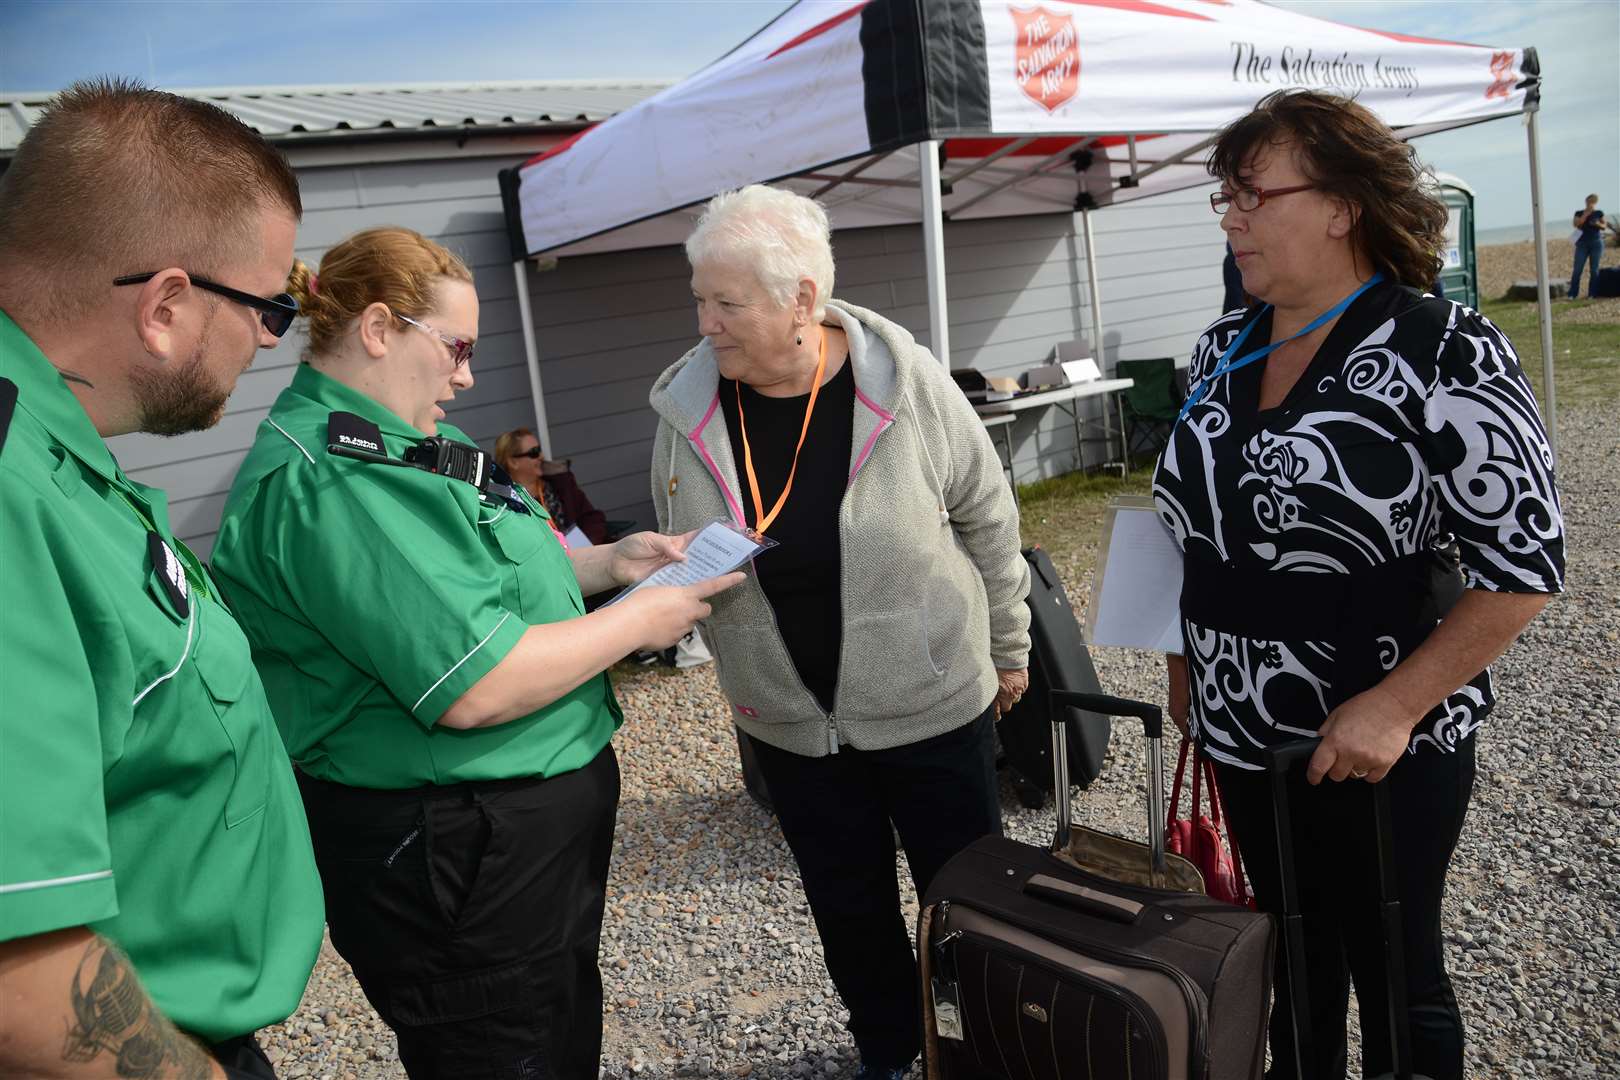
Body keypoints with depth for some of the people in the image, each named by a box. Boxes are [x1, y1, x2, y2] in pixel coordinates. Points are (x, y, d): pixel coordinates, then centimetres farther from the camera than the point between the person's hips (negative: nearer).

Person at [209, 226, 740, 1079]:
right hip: (450, 857, -10)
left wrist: (603, 563, 4)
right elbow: (473, 685, -30)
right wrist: (636, 621, -17)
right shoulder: (326, 480, -26)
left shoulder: (390, 442, 7)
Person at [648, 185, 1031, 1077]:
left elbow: (988, 519, -3)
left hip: (932, 702, -2)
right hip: (791, 720, 3)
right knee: (848, 908, 20)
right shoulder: (686, 405, -8)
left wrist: (1008, 647, 4)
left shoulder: (906, 382, -16)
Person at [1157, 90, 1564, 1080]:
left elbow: (1528, 563, -15)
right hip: (1243, 729, 6)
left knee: (1391, 968, 14)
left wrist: (1393, 708, -21)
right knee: (1291, 949, 23)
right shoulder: (1223, 348, 3)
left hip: (1380, 748, -5)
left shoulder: (1446, 354, -16)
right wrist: (1185, 659, 13)